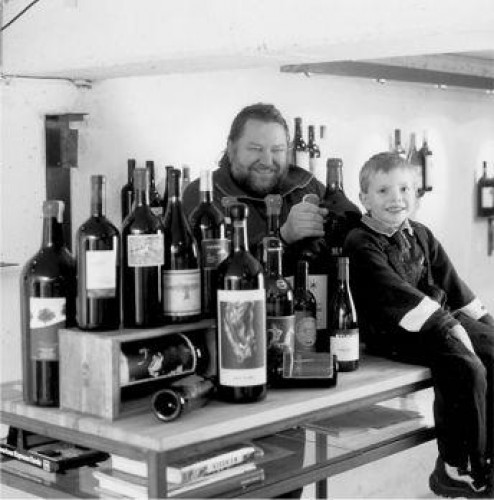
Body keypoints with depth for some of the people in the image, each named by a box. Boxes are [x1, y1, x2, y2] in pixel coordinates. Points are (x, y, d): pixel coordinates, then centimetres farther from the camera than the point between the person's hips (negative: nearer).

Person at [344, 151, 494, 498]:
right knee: (466, 369, -24)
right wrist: (446, 324, -22)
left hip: (439, 319, 8)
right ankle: (457, 469, -12)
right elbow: (395, 292, -18)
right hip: (391, 331, -8)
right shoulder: (360, 244, -8)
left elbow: (450, 281, 19)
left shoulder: (421, 236, 16)